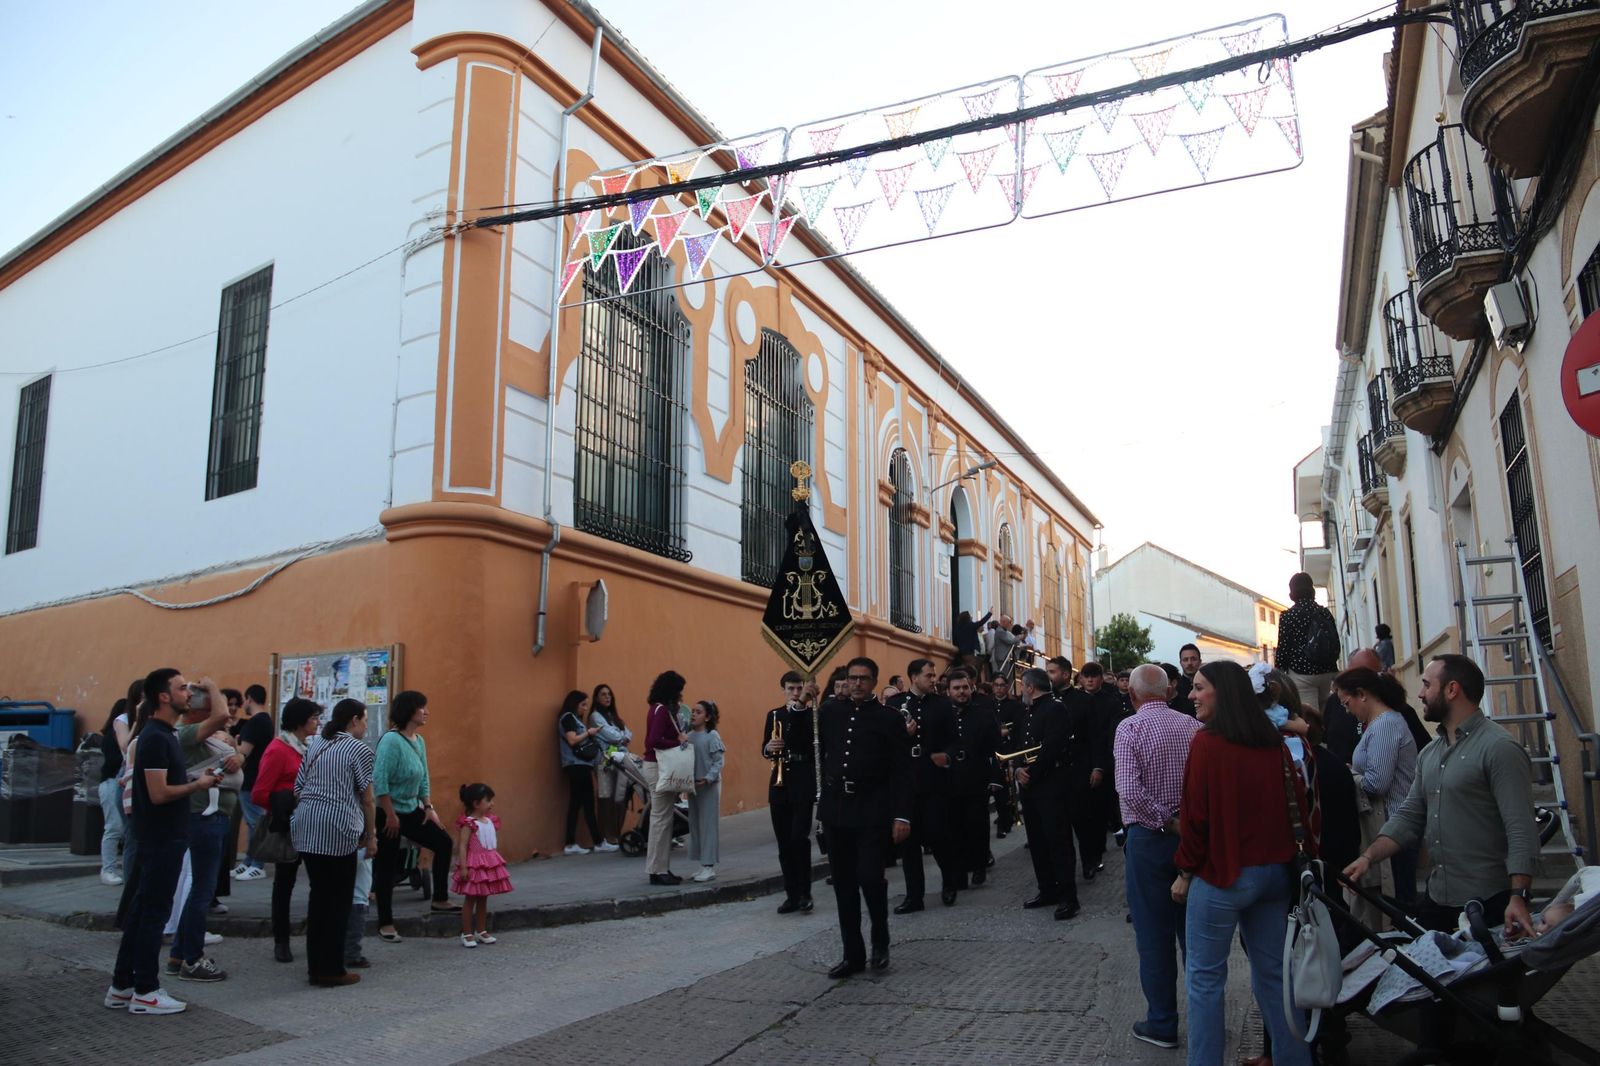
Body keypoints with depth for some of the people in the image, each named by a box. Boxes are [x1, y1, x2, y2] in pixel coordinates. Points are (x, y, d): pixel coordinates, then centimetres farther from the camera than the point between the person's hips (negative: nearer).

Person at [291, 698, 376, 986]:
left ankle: (315, 966, 20)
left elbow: (298, 788, 17)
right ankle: (331, 970, 7)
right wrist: (371, 836, 6)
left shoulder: (315, 746, 17)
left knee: (318, 895, 14)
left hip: (305, 828, 7)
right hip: (337, 831, -7)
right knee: (338, 900, 2)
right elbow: (367, 800, -3)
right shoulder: (360, 751, -2)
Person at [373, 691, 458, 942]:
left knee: (443, 842, 2)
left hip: (411, 811, 8)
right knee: (386, 866, 3)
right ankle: (385, 924, 15)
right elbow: (379, 780, -23)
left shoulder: (419, 740, 5)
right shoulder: (391, 740, -20)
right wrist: (390, 815, -20)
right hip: (388, 813, -8)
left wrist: (428, 807, 8)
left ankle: (440, 900, 14)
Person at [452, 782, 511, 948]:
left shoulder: (491, 820, 7)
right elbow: (462, 846, -17)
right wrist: (463, 867, -21)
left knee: (483, 899, 14)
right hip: (474, 865, -7)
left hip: (489, 864, 7)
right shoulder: (468, 823, -15)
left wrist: (496, 862, 17)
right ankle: (466, 934, 10)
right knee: (471, 900, 2)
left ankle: (481, 931, 23)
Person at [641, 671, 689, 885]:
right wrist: (678, 742, -17)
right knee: (661, 819, -5)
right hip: (659, 768, -10)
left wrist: (679, 737, 2)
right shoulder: (661, 710, -16)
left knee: (662, 819, 13)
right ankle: (658, 870, 1)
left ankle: (661, 868, 19)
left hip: (660, 767, 10)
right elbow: (654, 741, -26)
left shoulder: (660, 709, 13)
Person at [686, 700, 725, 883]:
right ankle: (703, 865, 20)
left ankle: (710, 867, 3)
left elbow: (719, 762, -12)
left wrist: (708, 778, -23)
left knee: (708, 825, -2)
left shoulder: (712, 736, -9)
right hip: (692, 785, 6)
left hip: (709, 786, -6)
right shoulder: (689, 736, 6)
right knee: (695, 825, 10)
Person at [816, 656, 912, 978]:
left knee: (869, 876, -11)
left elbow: (901, 771, -5)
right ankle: (853, 953, 22)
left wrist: (902, 815, -11)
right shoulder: (829, 712, 8)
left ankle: (880, 941, 17)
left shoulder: (889, 718, -2)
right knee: (844, 883, 9)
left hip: (872, 810, -4)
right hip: (835, 807, 4)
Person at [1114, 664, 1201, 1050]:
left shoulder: (1130, 728, -13)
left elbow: (1129, 790, -24)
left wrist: (1169, 822, -14)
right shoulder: (1193, 726, 0)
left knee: (1154, 933, 6)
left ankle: (1162, 1023, 15)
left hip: (1150, 837, -4)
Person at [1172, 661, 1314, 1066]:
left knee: (1205, 978, 6)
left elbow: (1195, 814, -15)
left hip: (1222, 875, -6)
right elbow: (1297, 805, 7)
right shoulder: (1274, 743, 2)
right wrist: (1292, 857, 18)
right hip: (1275, 872, 6)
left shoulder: (1207, 743, -15)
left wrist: (1185, 872, -4)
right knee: (1273, 973, 17)